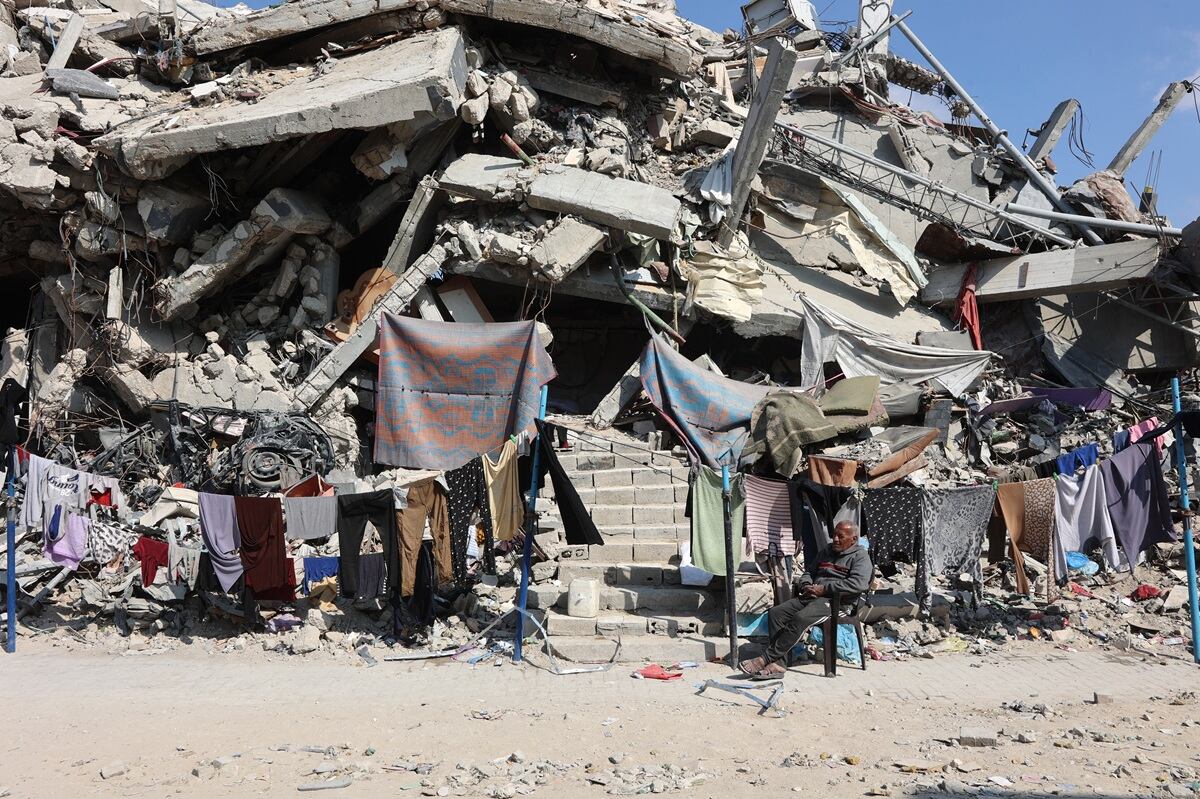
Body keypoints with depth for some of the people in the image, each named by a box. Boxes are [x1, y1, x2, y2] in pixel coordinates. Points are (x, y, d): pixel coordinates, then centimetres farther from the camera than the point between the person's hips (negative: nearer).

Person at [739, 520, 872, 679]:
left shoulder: (860, 557, 2)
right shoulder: (827, 552, 26)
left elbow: (858, 584, -16)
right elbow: (807, 573, 33)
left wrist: (824, 588, -16)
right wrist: (806, 585, 7)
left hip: (837, 601, -8)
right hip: (811, 596, 8)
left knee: (800, 618, -33)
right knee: (775, 612, -15)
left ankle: (766, 659, -30)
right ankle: (777, 664, -24)